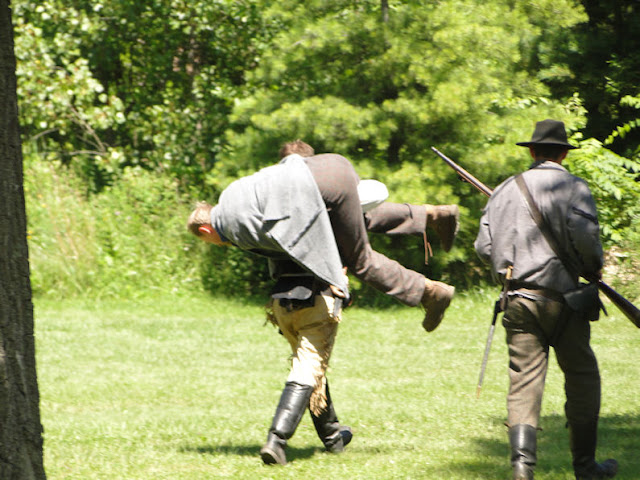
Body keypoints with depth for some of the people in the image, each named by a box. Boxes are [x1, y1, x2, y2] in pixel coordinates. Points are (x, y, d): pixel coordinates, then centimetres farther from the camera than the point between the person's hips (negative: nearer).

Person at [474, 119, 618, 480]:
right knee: (582, 376, 9)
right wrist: (595, 268, 0)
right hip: (559, 295, -4)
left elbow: (484, 245, 8)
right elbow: (584, 234, -18)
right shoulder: (572, 187, -4)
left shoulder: (507, 189, 10)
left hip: (517, 297, 4)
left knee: (524, 378, 2)